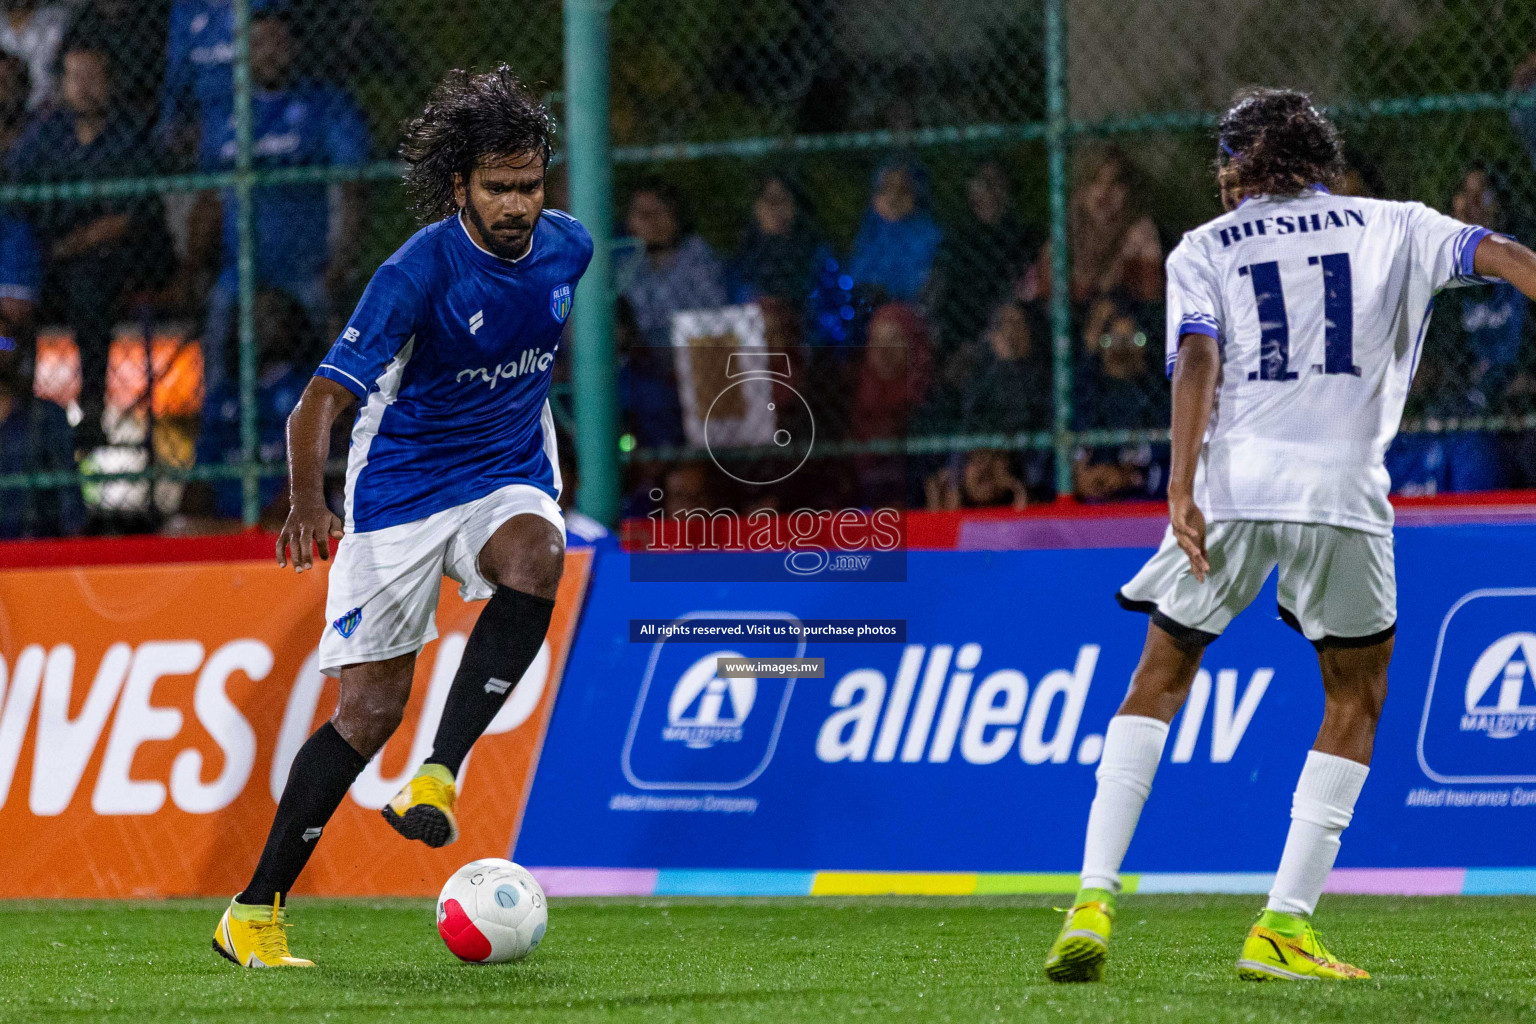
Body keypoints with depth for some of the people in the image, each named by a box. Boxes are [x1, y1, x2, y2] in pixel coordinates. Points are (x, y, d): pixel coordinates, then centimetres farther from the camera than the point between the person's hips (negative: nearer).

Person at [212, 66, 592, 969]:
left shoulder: (567, 246, -4)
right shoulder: (417, 272, -21)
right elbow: (322, 400, -26)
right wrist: (308, 504, -42)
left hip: (510, 476, 4)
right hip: (401, 487, -4)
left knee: (535, 559, -33)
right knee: (372, 707, -6)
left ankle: (438, 777, -28)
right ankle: (255, 912, 6)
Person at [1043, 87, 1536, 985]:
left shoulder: (1204, 250, 14)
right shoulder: (1391, 228, 17)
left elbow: (1199, 361, -2)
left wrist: (1183, 487, -11)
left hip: (1229, 481, 1)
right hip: (1343, 484, 0)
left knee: (1159, 681, 13)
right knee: (1358, 700, 14)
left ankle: (1094, 902, 0)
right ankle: (1284, 927, 5)